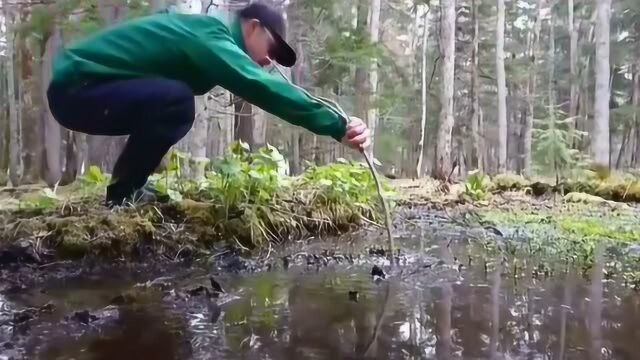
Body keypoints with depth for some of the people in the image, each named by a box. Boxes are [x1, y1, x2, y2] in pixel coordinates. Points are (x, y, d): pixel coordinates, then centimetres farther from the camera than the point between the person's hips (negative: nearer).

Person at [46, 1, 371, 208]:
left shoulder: (205, 32, 12)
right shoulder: (210, 38, -20)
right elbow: (262, 88, -31)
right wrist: (337, 126, -33)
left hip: (76, 85, 10)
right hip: (76, 88, -10)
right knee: (175, 99, -26)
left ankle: (126, 187, 17)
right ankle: (124, 194, -9)